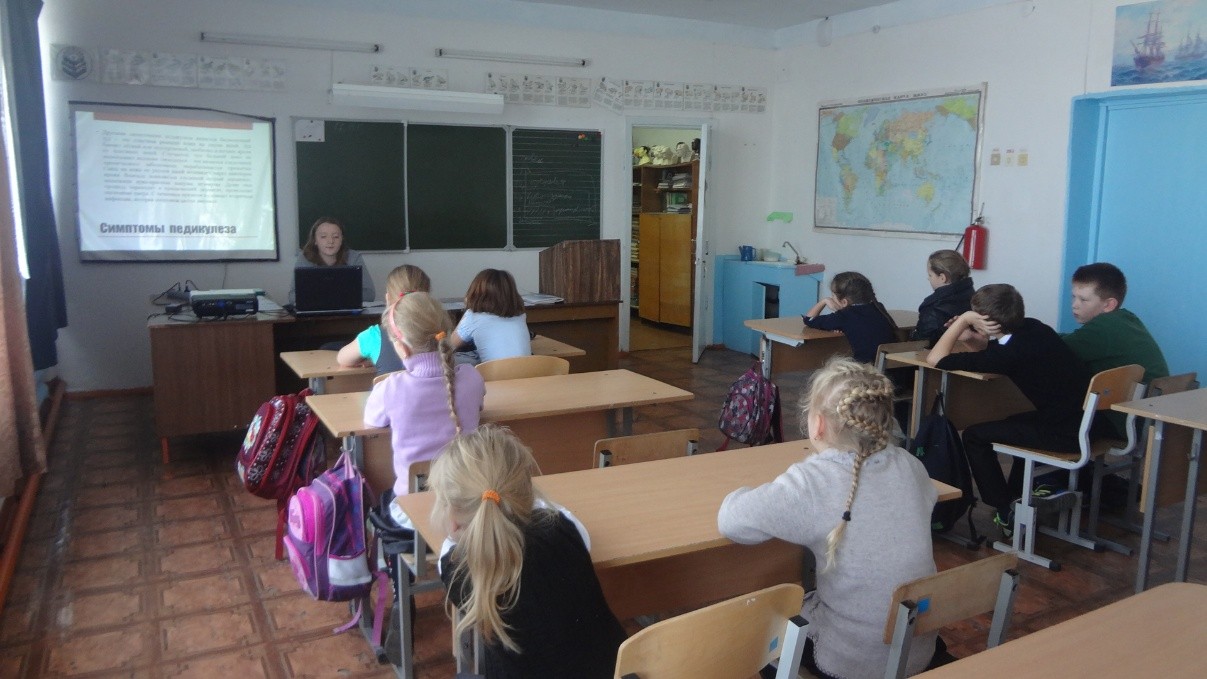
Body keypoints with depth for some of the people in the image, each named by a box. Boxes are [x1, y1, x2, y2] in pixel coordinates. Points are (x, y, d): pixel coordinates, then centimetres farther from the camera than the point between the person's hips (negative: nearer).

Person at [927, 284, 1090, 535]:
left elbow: (935, 359, -16)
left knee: (974, 436, 2)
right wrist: (973, 338, 3)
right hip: (1085, 424, 9)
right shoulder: (1032, 328, 1)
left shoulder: (1010, 354, -21)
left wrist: (963, 320, -8)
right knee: (1019, 422, 34)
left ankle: (1008, 514, 13)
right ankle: (1016, 497, 41)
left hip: (1065, 435, -9)